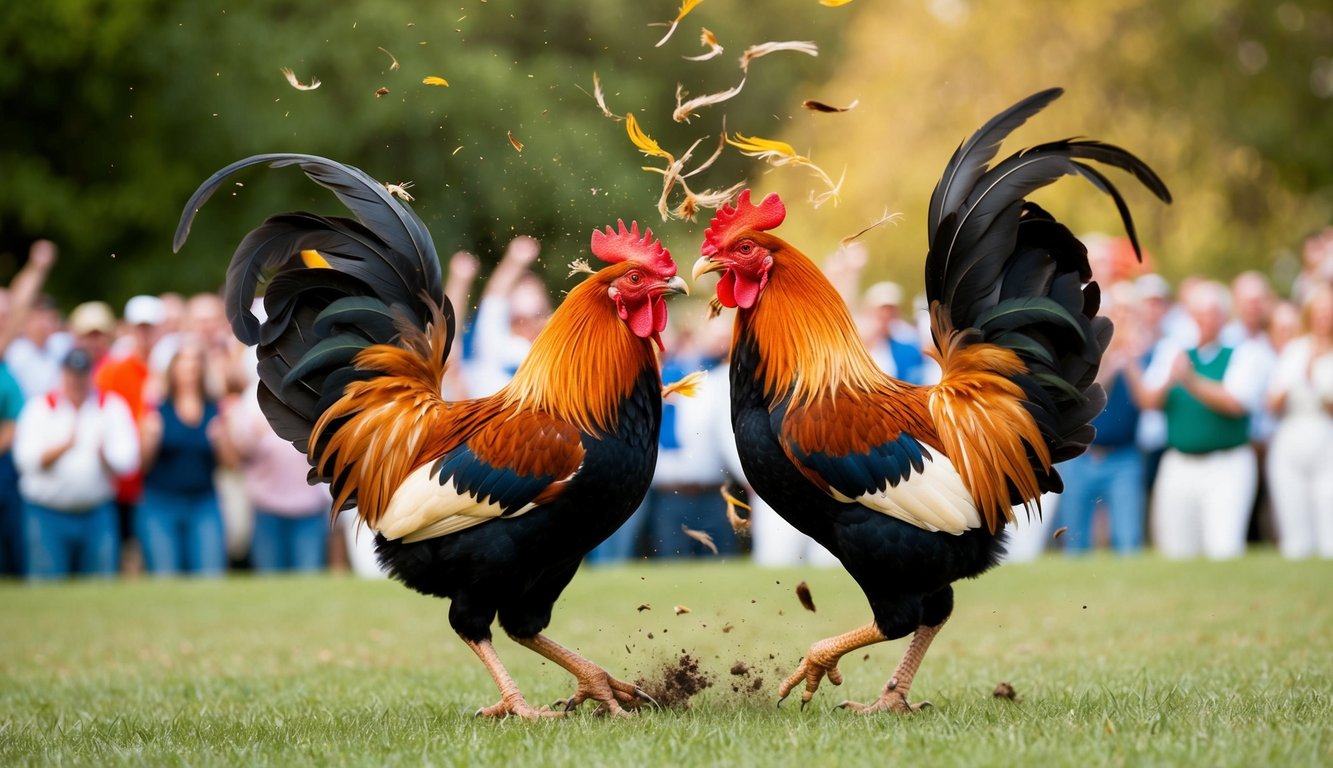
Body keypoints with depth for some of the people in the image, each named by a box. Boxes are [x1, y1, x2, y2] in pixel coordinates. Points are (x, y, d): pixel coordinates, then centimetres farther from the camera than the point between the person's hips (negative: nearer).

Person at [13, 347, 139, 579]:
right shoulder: (40, 408, 5)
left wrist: (104, 455, -25)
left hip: (98, 515, 1)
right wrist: (64, 446, -22)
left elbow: (128, 461, -4)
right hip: (47, 514, -1)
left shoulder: (112, 406, 7)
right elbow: (27, 459, -7)